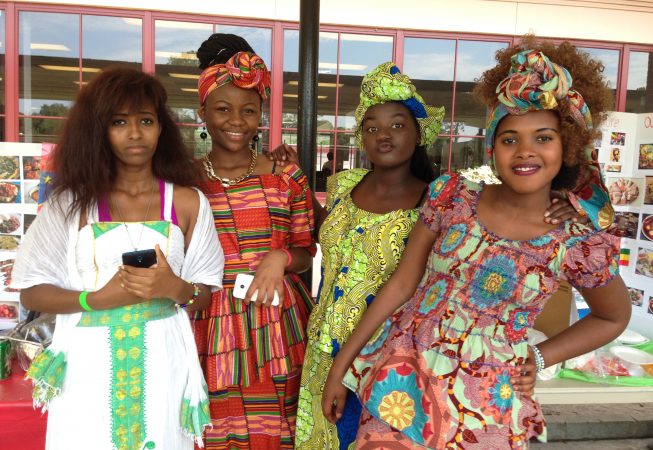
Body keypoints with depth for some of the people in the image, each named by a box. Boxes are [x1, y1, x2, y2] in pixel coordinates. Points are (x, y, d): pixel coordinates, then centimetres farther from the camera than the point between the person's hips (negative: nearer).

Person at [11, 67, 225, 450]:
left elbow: (205, 293, 4)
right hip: (89, 365, 0)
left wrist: (174, 288, -17)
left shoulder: (188, 202, 0)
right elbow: (32, 292, 0)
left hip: (160, 364, 1)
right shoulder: (72, 201, -1)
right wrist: (98, 298, -15)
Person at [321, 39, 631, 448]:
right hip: (402, 374, 1)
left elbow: (614, 317, 9)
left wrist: (537, 358, 0)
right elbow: (402, 284, -2)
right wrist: (341, 365, 0)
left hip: (482, 402, -1)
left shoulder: (579, 244, -10)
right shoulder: (451, 195, -7)